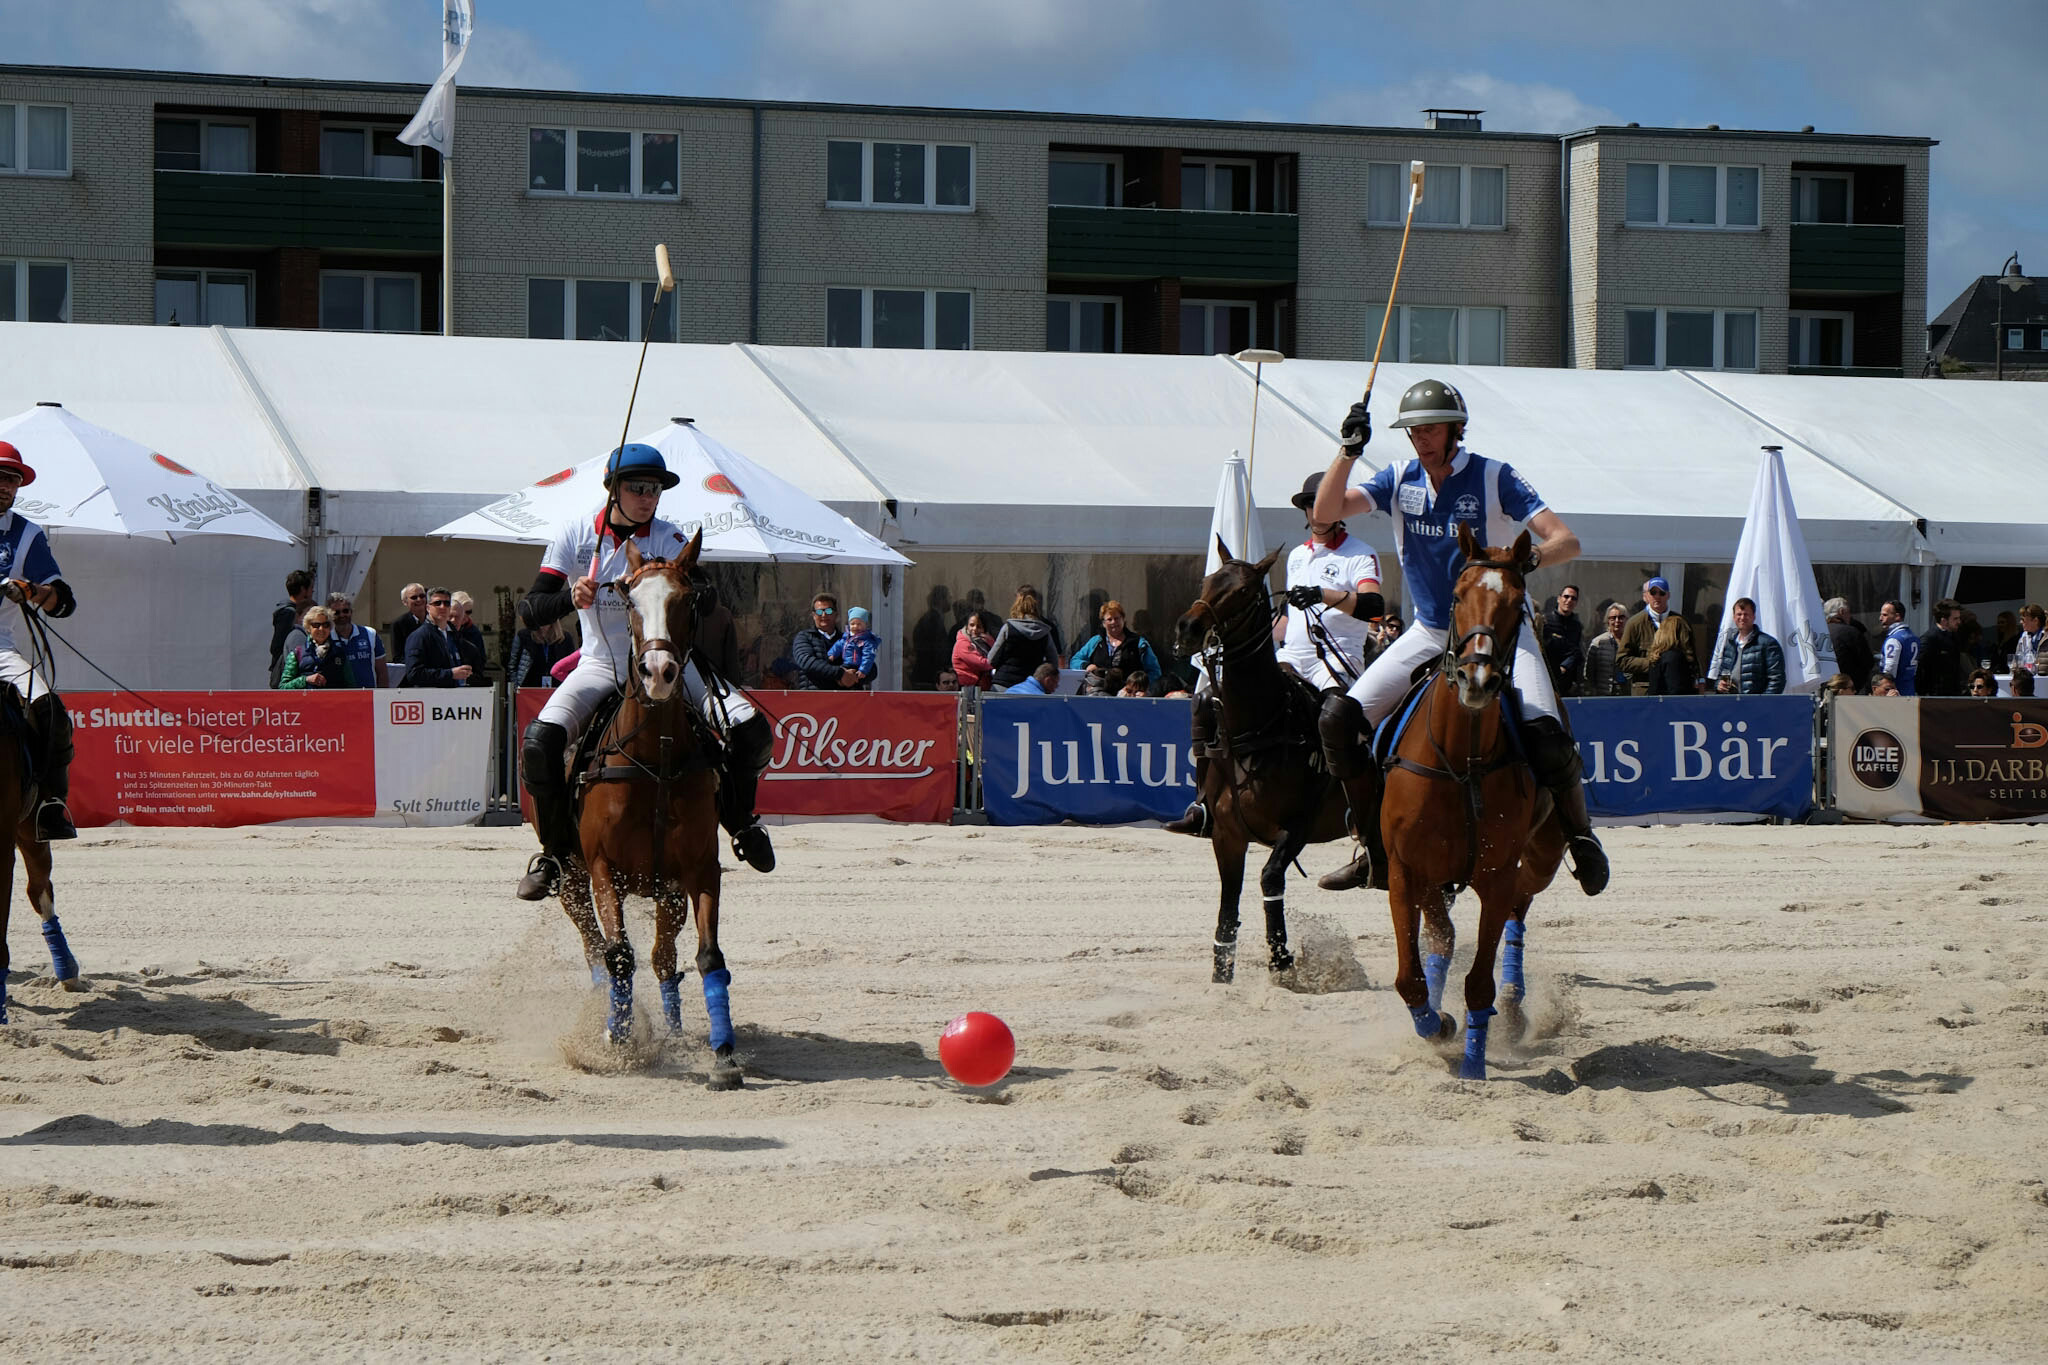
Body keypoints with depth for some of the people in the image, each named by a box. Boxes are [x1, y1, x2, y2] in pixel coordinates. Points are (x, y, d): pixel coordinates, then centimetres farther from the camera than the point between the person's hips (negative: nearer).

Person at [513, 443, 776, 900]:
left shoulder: (668, 539, -7)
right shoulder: (576, 532, -6)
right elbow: (530, 611, -10)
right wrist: (571, 597, -31)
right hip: (601, 665, 0)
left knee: (751, 729, -18)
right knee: (540, 741, -27)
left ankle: (739, 820, 13)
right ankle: (557, 851, -4)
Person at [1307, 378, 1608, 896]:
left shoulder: (1494, 477, -12)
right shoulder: (1400, 479, 0)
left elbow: (1566, 542, -19)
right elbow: (1325, 514, -10)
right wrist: (1349, 449, -21)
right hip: (1430, 635, 4)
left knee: (1545, 736, -27)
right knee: (1339, 720, -9)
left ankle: (1580, 838, 0)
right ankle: (1374, 850, 2)